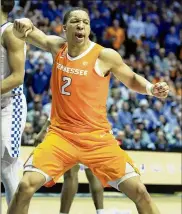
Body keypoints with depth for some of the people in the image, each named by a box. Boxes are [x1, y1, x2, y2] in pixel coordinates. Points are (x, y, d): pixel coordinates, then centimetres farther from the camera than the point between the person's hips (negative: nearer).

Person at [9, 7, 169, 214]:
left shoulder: (104, 56, -7)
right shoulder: (57, 47, 2)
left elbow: (132, 80, 7)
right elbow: (25, 33, 9)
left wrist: (151, 88, -14)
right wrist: (23, 25, -16)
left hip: (97, 137, -1)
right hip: (60, 135, 2)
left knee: (138, 191, -8)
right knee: (26, 185, -18)